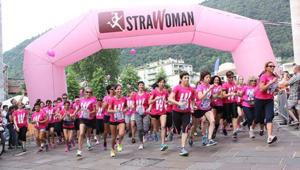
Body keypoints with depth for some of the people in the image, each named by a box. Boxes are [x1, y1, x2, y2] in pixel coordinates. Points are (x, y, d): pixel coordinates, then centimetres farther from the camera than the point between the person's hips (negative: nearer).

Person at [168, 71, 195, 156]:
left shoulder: (191, 89, -1)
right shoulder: (177, 87, -12)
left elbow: (192, 100, 17)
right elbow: (170, 98, -23)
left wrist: (192, 107, -1)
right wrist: (179, 103, -36)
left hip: (186, 112, 2)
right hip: (176, 112, -2)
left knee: (185, 129, -14)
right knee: (178, 130, 11)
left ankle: (182, 148, -11)